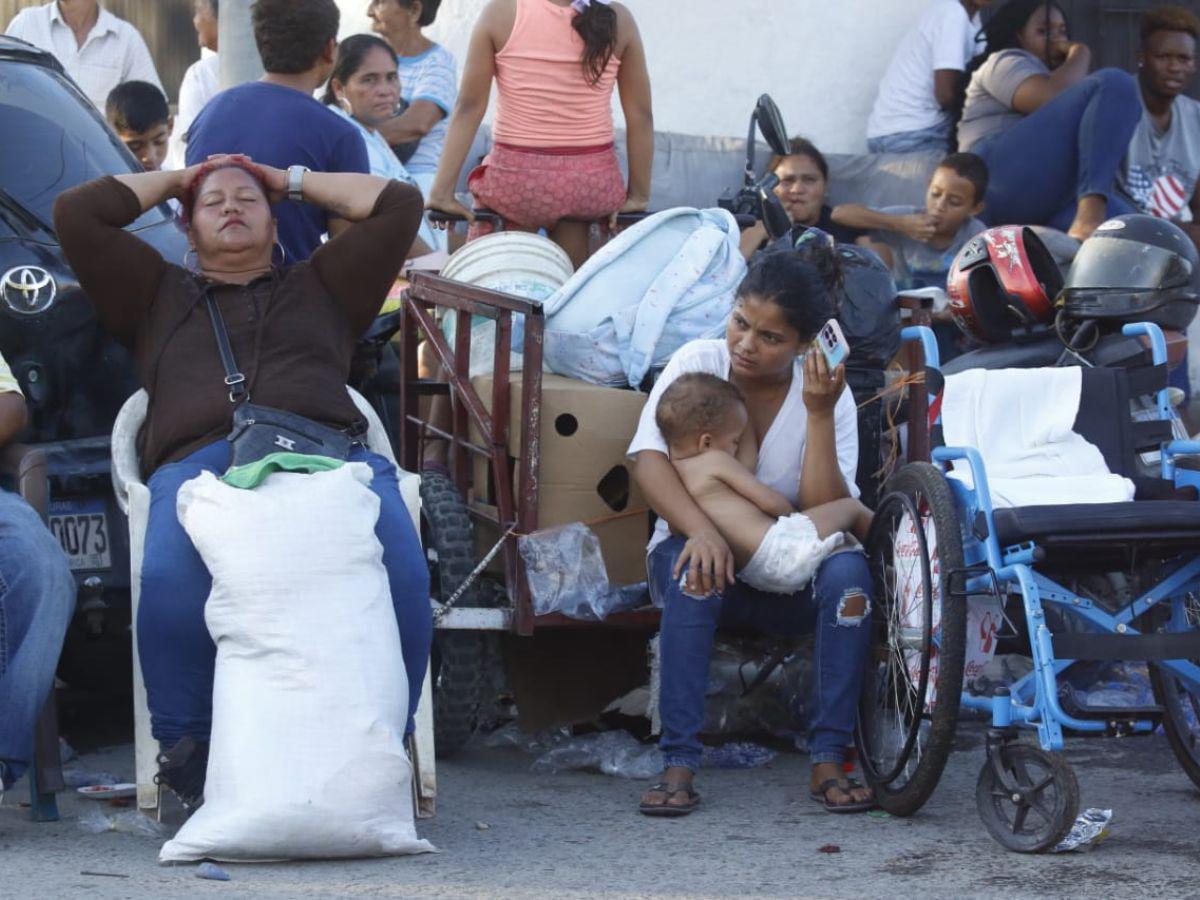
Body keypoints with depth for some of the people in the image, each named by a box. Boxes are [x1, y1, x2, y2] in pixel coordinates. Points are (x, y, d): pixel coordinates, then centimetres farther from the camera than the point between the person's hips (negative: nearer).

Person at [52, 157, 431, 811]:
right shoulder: (160, 295, 37)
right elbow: (77, 213, 30)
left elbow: (398, 206, 36)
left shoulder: (318, 288, 39)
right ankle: (191, 761, -25)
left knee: (399, 578, -34)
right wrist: (175, 180, 41)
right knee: (171, 584, -37)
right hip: (201, 459, -1)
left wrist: (292, 181, 44)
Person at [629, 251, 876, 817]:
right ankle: (678, 765, -35)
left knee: (847, 569, -31)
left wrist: (819, 415, -26)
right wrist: (701, 530, -37)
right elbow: (648, 458, -20)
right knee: (695, 570, -36)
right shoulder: (697, 363, -7)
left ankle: (828, 761, -25)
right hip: (696, 543, -1)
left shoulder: (828, 394, -6)